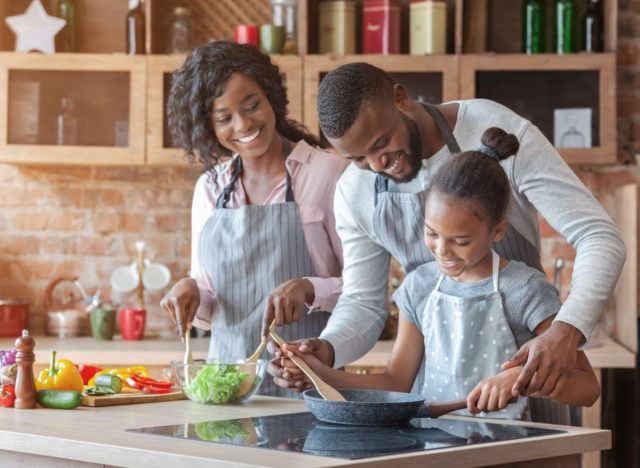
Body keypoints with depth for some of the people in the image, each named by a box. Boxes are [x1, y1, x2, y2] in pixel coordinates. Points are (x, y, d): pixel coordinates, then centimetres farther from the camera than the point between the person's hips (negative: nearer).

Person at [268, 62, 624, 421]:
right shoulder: (354, 193, -6)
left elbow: (600, 237, -22)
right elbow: (363, 303, 3)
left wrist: (567, 332, -40)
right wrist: (327, 349, -21)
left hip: (530, 362, -3)